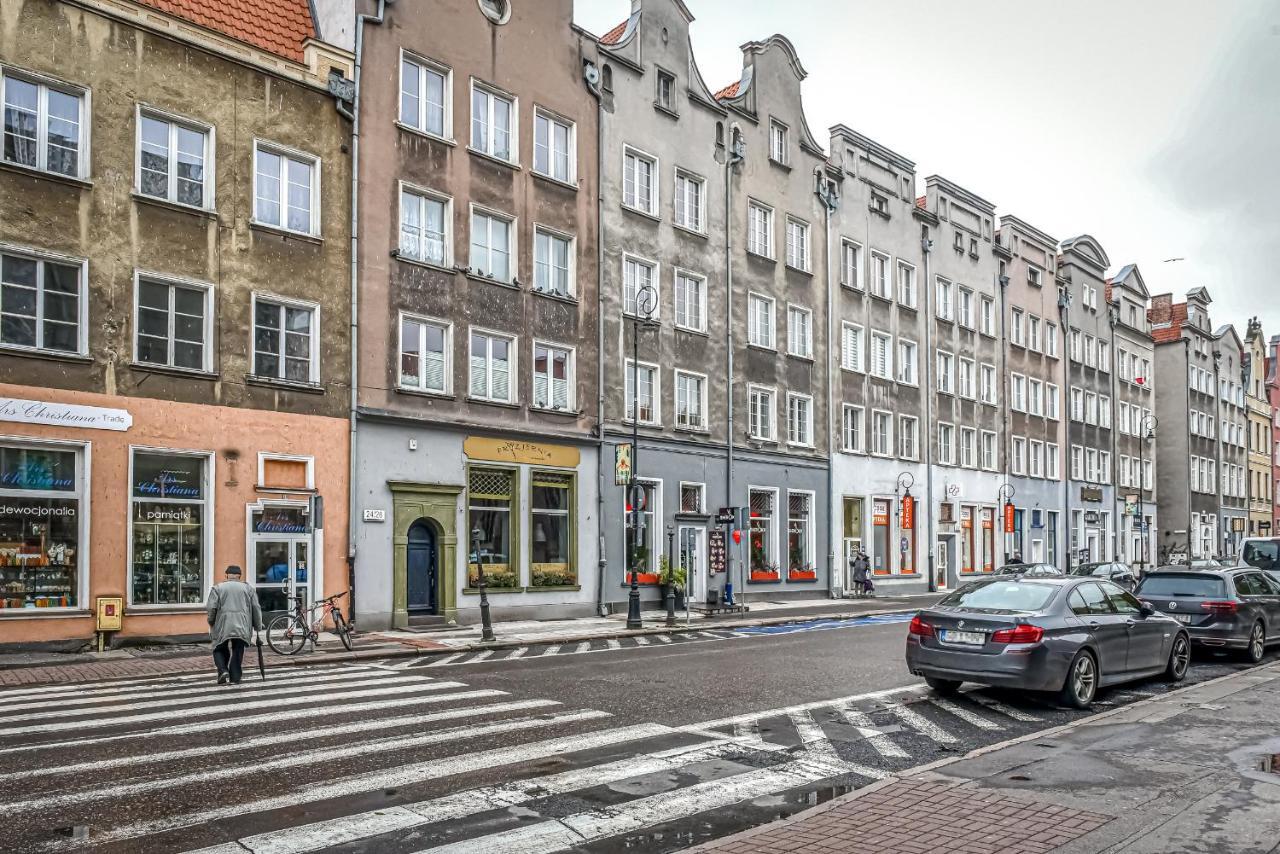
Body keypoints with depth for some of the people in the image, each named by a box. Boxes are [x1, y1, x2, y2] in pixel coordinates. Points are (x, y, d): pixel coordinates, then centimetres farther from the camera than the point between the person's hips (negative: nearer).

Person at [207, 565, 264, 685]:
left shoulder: (217, 588, 7)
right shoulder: (248, 588, 12)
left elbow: (212, 607, -3)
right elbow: (256, 608, 8)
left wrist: (211, 623, 11)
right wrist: (258, 626, 14)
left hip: (222, 625, -1)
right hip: (242, 625, 1)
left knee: (220, 650, 14)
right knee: (237, 651, 8)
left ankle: (223, 671, -4)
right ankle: (235, 678, 7)